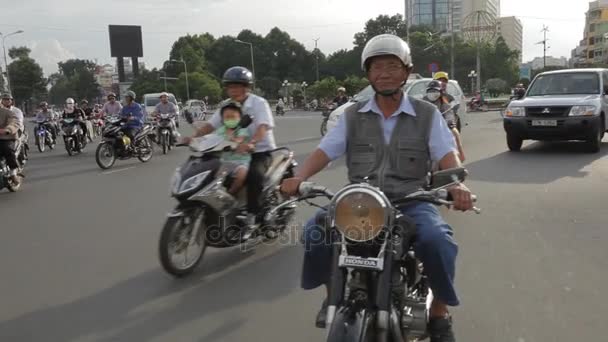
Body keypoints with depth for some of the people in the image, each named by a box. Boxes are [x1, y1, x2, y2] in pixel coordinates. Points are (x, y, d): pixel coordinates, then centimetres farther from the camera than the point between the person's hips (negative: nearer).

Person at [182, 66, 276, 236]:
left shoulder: (259, 103, -11)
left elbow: (263, 127, -28)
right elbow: (210, 125, 1)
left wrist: (250, 143, -48)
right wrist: (194, 137, -18)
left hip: (261, 151, -7)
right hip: (235, 152, 7)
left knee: (254, 174, -36)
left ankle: (253, 217, -24)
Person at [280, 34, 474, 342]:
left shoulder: (427, 114, 6)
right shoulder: (352, 116, 11)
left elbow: (446, 155, -3)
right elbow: (324, 151, 2)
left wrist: (457, 183, -26)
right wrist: (298, 177, -17)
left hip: (410, 200, -1)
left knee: (436, 239, -31)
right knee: (315, 231, -22)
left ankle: (439, 311, -2)